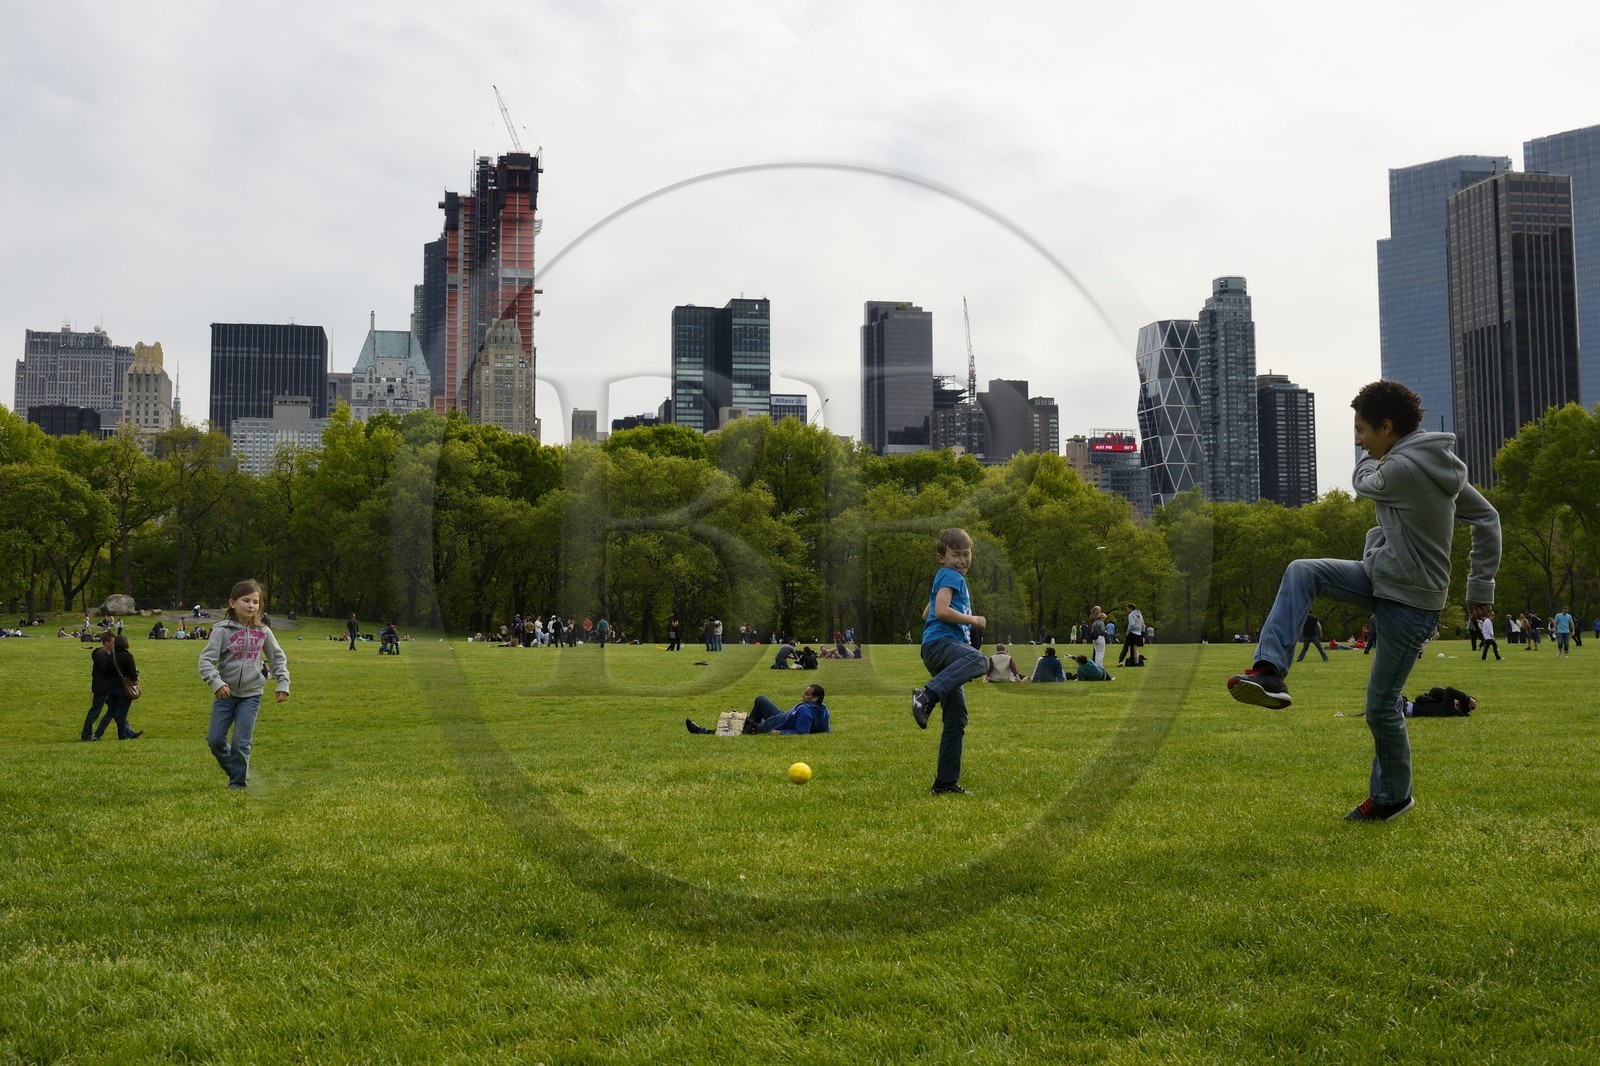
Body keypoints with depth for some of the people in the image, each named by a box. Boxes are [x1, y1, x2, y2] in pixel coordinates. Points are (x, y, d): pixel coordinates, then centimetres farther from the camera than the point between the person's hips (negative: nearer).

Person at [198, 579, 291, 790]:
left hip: (251, 694, 0)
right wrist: (215, 682, -29)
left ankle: (238, 782, 12)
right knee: (215, 740, 1)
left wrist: (283, 684, 2)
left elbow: (278, 658, 11)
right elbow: (206, 659, -14)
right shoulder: (222, 630, -7)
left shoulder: (262, 632, 1)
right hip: (225, 693, 0)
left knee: (241, 742, -4)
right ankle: (235, 771, 25)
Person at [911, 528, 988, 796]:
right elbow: (941, 611, -18)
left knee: (956, 721, 5)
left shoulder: (946, 578, 29)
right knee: (978, 660, -41)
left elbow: (926, 615, 38)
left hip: (949, 648, 10)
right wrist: (973, 620, -7)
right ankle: (927, 695, -49)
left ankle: (946, 782, 5)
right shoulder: (951, 576, -1)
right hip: (940, 643, -10)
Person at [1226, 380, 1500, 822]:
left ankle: (1391, 796, 23)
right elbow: (1487, 520, 9)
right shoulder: (1437, 462, 3)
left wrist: (1377, 453, 14)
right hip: (1380, 578, 9)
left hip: (1410, 603, -9)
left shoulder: (1402, 468, -26)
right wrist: (1481, 584, 12)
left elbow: (1362, 483, -3)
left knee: (1382, 706, 3)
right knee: (1301, 572, -7)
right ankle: (1270, 671, -15)